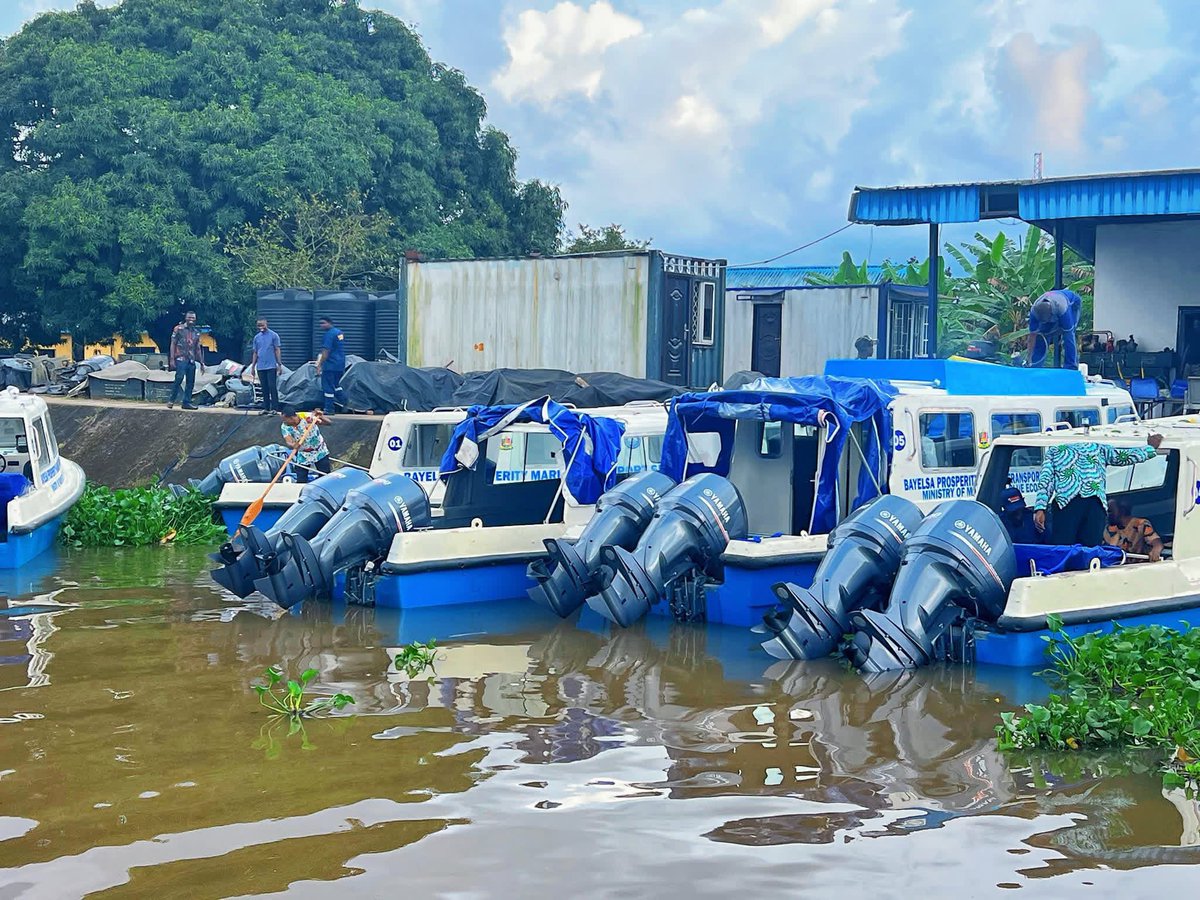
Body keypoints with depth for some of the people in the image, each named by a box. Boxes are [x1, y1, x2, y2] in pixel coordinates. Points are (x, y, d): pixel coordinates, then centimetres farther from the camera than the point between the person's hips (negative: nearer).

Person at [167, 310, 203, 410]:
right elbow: (173, 344, 0)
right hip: (181, 359, -6)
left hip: (192, 360, 6)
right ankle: (171, 400, -11)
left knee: (190, 382, 3)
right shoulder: (178, 329, 3)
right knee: (179, 378, -19)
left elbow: (198, 348, 21)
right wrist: (172, 359, -9)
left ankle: (187, 402, 8)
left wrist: (201, 362, 17)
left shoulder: (196, 332, 18)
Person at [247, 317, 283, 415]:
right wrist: (253, 366, 14)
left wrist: (279, 364, -9)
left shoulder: (273, 336, -2)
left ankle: (274, 408, -6)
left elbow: (277, 350, -2)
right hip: (260, 367, 5)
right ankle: (266, 408, 12)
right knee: (264, 389, 8)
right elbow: (255, 353, 17)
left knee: (272, 387, -7)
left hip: (271, 366, -5)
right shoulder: (257, 337, 13)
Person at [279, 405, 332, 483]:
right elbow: (289, 441, -28)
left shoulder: (307, 417, -24)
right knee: (300, 482, -3)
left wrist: (321, 417, -48)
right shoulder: (285, 427, -16)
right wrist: (294, 445, -52)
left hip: (320, 453, -2)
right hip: (303, 456, 2)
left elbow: (328, 423, -26)